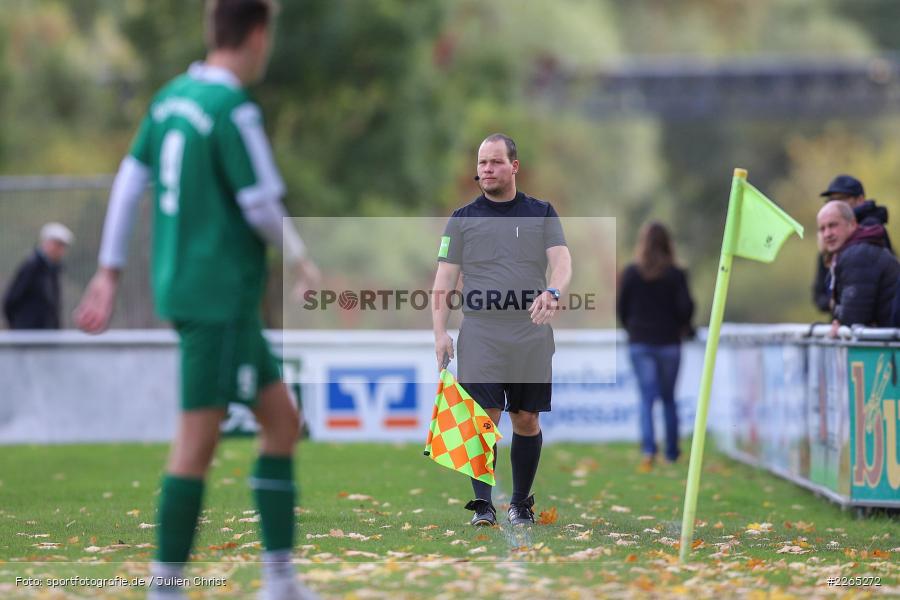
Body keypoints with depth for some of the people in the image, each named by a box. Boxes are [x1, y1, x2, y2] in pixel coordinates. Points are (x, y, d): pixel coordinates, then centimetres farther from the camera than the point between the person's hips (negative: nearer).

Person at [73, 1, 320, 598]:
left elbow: (129, 181, 12)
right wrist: (301, 259, 3)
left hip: (183, 286, 9)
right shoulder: (234, 110, -15)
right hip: (220, 295, -9)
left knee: (282, 418, 13)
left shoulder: (171, 97, 10)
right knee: (199, 438, -6)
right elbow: (261, 207, -15)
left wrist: (110, 271, 15)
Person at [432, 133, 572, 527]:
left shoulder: (542, 213, 9)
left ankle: (521, 502, 19)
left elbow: (562, 262, -2)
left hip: (531, 335, 1)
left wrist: (552, 292, -24)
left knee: (527, 420, 6)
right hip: (480, 335, -1)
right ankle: (482, 505, -10)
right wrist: (440, 332, -5)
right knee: (484, 417, -11)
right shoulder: (463, 219, 8)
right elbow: (445, 279, 6)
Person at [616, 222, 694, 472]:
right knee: (668, 398, 13)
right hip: (668, 343, 0)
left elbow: (621, 308, -2)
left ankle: (648, 451, -18)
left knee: (647, 398, 0)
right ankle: (672, 452, 18)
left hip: (639, 343, 0)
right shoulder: (675, 275, -6)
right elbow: (685, 306, -10)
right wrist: (683, 327, 9)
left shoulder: (630, 273, -3)